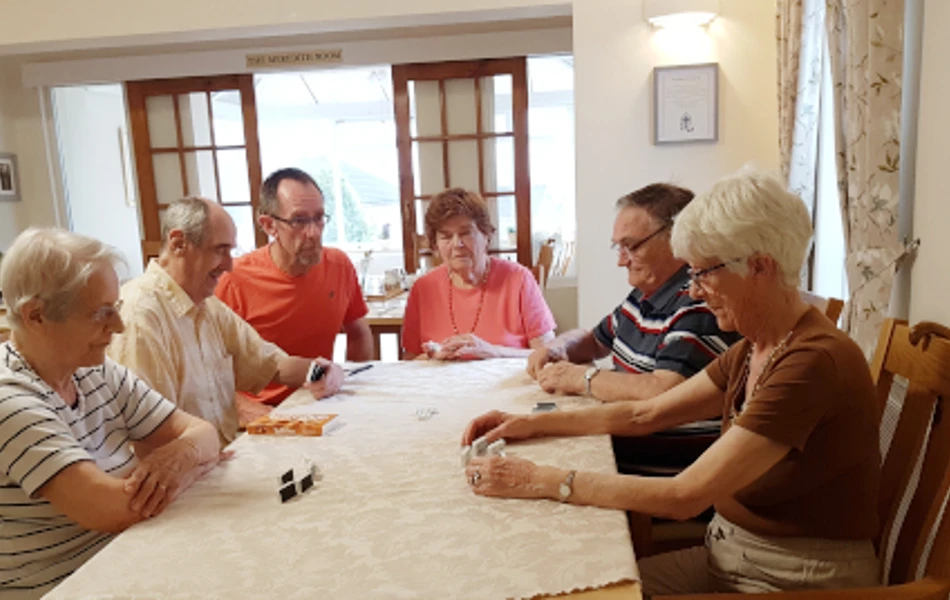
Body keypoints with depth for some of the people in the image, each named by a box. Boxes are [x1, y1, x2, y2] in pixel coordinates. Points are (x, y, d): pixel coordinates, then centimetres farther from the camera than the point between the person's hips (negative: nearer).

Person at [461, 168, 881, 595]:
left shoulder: (815, 361, -26)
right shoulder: (753, 350, 2)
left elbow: (685, 495, -28)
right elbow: (644, 415, 7)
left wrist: (543, 480, -24)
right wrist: (532, 424, 0)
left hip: (797, 579, -7)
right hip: (730, 555, 7)